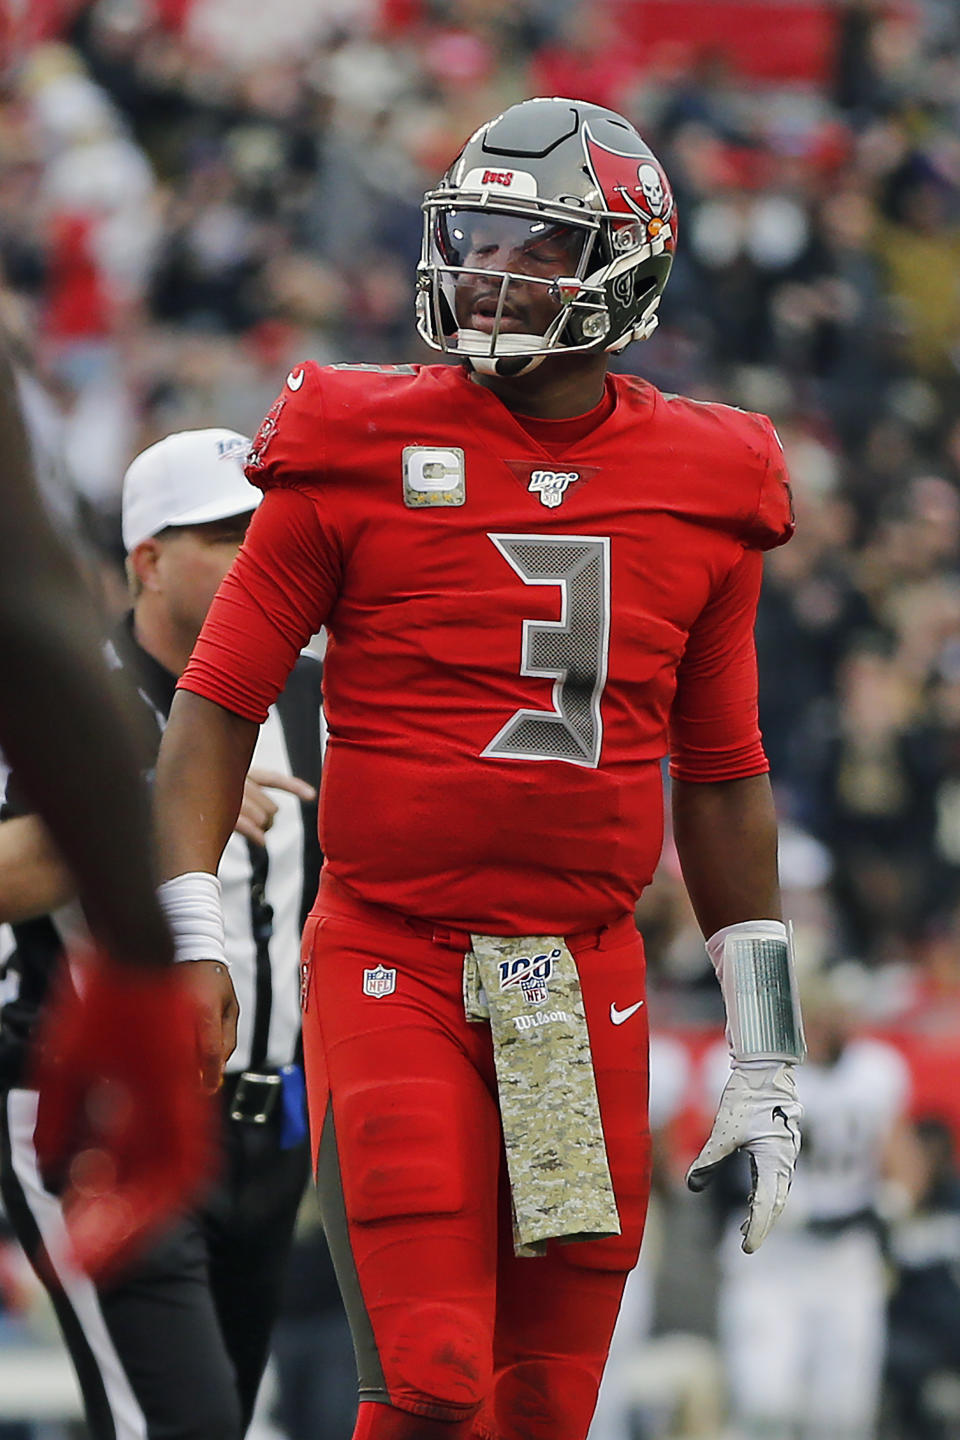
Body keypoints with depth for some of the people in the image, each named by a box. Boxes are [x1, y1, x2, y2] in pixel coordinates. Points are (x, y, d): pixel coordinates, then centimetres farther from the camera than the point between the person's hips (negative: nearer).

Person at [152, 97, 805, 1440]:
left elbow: (721, 777, 16)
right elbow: (218, 701, 1)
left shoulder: (701, 486, 8)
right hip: (390, 966, -3)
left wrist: (765, 1053, 15)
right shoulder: (361, 450, -1)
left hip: (587, 992, 3)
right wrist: (184, 949, -10)